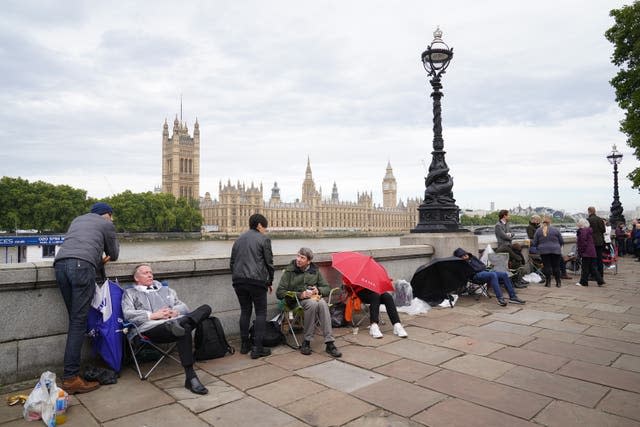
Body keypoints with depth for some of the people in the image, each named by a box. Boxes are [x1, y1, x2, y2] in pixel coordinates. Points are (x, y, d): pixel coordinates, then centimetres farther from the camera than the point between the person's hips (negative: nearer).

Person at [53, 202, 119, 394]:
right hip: (82, 265, -6)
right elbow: (113, 255, 26)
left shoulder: (77, 220, 34)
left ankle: (71, 372, 11)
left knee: (75, 320, 12)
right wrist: (114, 245, 47)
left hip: (60, 264, 6)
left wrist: (97, 256, 47)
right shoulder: (107, 224, 18)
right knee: (79, 322, -7)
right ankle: (71, 378, -9)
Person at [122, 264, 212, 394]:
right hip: (151, 327, -4)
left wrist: (174, 312, 0)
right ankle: (190, 378, -39)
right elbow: (128, 314, 5)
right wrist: (153, 315, -7)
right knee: (184, 330, -38)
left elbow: (183, 306, 24)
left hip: (175, 319, 5)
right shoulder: (130, 293, 24)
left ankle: (178, 324, -47)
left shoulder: (166, 290, 35)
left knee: (206, 308, -23)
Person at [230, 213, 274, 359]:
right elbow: (269, 263, -2)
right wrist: (270, 281, 9)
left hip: (238, 280, 6)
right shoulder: (263, 239, -2)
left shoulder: (239, 239, 17)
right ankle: (257, 348, -1)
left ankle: (245, 344, 20)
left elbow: (232, 262, 18)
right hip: (257, 280, -6)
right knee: (261, 312, 2)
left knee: (245, 311, 16)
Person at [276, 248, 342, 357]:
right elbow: (279, 293, -4)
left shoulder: (315, 271, 12)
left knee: (323, 304, -33)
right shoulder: (289, 271, 1)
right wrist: (299, 295, -14)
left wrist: (318, 290, -7)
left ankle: (329, 343, -34)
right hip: (297, 301, -3)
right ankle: (306, 342, -25)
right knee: (312, 304, -37)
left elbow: (327, 288, 17)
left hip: (314, 297, 3)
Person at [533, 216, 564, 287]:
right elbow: (562, 241, 6)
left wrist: (539, 247, 21)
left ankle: (548, 282, 4)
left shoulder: (538, 231, 1)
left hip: (544, 251, 0)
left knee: (547, 266, 3)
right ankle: (558, 282, 13)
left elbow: (535, 243, 2)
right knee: (556, 266, 8)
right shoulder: (555, 230, 0)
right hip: (555, 250, 0)